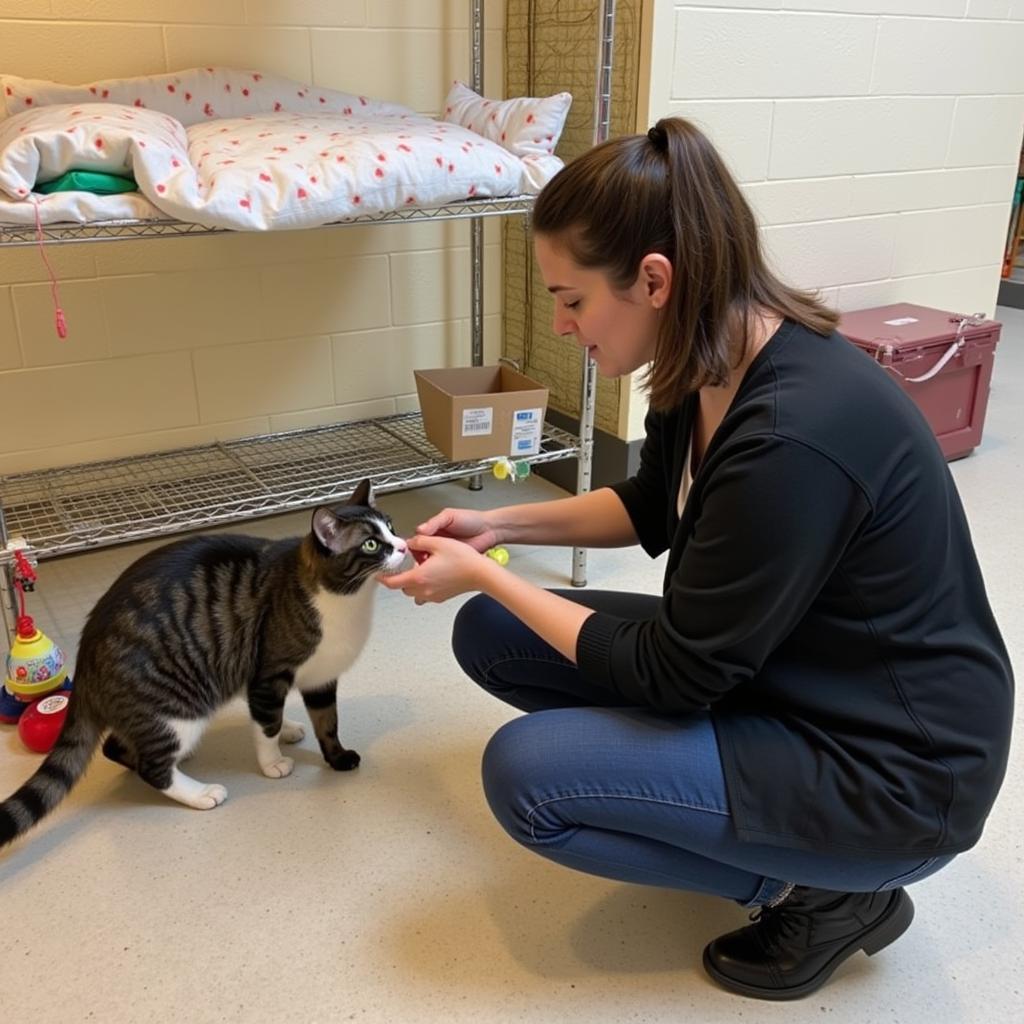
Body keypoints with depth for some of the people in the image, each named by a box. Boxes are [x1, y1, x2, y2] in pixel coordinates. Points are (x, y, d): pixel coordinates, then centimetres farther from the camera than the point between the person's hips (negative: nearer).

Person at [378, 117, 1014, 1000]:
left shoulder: (795, 434, -33)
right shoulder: (709, 366, -7)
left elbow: (670, 675, -24)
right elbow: (651, 509, 14)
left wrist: (482, 574, -14)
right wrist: (502, 525, 3)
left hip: (890, 771, -8)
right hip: (751, 659, 9)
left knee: (526, 774, -20)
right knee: (490, 635, 4)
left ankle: (823, 893, -1)